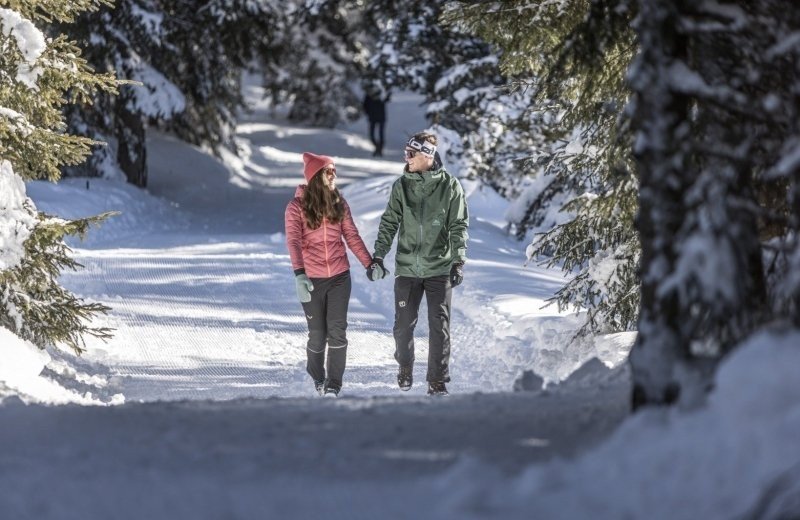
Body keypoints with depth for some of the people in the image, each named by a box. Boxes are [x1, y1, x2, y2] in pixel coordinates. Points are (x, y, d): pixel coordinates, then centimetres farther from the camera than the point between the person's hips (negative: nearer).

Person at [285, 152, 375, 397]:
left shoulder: (339, 204, 4)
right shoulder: (297, 207, -8)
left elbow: (352, 236, 10)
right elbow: (293, 241, -17)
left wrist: (370, 264, 5)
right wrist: (299, 274, -30)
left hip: (339, 276, 2)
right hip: (311, 280, -2)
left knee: (337, 330, -8)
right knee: (317, 333, 5)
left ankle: (333, 384, -2)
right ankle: (317, 377, 31)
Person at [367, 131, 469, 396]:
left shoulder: (449, 186, -3)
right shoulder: (402, 186, 3)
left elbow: (459, 226, -3)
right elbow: (389, 223, 6)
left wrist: (458, 261, -12)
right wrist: (378, 256, -2)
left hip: (439, 268, -2)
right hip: (407, 267, 2)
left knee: (439, 327, -2)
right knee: (403, 326, 6)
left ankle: (438, 382, 6)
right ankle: (405, 369, 30)